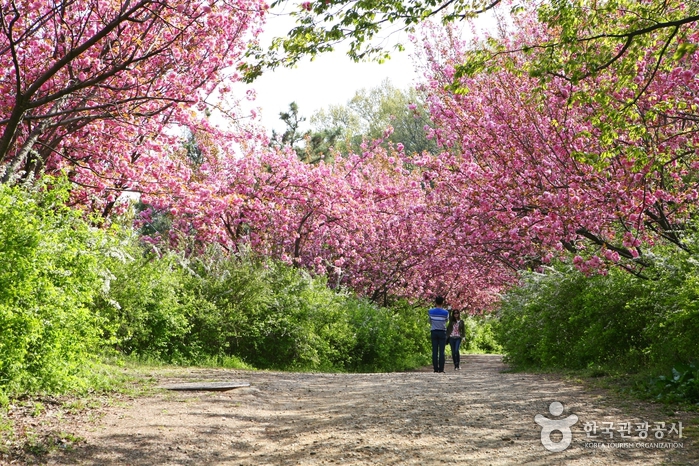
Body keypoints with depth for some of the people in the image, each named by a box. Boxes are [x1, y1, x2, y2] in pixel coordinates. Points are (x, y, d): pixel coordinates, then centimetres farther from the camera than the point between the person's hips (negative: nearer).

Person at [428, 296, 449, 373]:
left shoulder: (430, 311, -3)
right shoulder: (445, 312, -7)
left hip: (434, 332, 1)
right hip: (442, 332, -1)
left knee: (435, 351, 3)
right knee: (441, 351, -1)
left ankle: (435, 368, 0)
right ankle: (441, 369, -4)